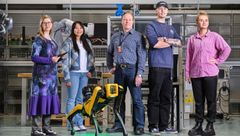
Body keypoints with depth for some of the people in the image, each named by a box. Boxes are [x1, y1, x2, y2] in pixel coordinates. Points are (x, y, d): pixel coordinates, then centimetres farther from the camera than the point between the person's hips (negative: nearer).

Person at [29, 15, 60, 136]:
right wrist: (50, 60, -19)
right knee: (40, 97, -9)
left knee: (50, 98, 8)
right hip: (41, 74, -8)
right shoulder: (39, 40, -6)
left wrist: (56, 59, 7)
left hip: (52, 74, 8)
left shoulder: (51, 40, 17)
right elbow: (34, 57, -15)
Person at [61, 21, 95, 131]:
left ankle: (80, 123, 11)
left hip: (84, 74, 5)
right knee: (72, 99, -3)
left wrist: (90, 70, 7)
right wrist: (67, 78, -12)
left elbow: (91, 57, 21)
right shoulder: (68, 42, -3)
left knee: (80, 99, 7)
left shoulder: (87, 42, 14)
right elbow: (65, 60, -7)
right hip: (74, 73, -5)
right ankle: (71, 123, -1)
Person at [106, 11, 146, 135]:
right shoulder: (115, 36, 16)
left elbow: (142, 56, -5)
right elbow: (109, 53, 26)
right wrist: (110, 67, 15)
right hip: (119, 70, 5)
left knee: (136, 99, -5)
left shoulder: (138, 36, 1)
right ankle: (118, 125, 17)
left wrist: (139, 74, -13)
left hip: (132, 69, -4)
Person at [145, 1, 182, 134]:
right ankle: (153, 126, -3)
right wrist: (171, 42, 0)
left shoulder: (171, 28, 21)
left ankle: (164, 125, 9)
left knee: (166, 98, 5)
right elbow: (155, 43, -12)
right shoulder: (151, 26, 3)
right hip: (156, 66, -5)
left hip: (169, 66, 6)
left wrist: (165, 39, -9)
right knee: (154, 97, -6)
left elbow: (179, 42, 6)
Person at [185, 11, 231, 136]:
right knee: (198, 101, 7)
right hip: (195, 74, 3)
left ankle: (210, 125, 8)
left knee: (211, 100, 2)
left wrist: (218, 60, -6)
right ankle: (198, 125, 13)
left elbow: (226, 49, -3)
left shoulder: (214, 36, 2)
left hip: (210, 74, -2)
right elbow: (188, 57, 10)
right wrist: (187, 73, 7)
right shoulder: (192, 39, 9)